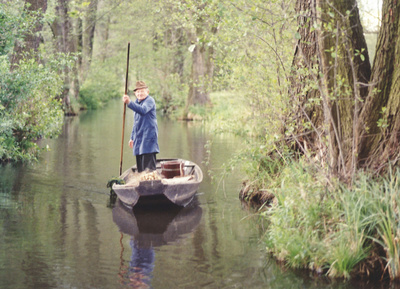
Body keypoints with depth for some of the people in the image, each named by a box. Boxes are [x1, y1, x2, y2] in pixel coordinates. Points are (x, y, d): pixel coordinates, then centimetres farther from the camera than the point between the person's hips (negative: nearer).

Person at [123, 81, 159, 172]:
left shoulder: (150, 100, -9)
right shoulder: (136, 102, 19)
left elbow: (143, 110, -32)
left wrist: (129, 103, -44)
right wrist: (132, 137, 24)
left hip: (148, 135, -9)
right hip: (138, 137, 9)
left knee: (148, 164, -14)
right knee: (140, 166, 10)